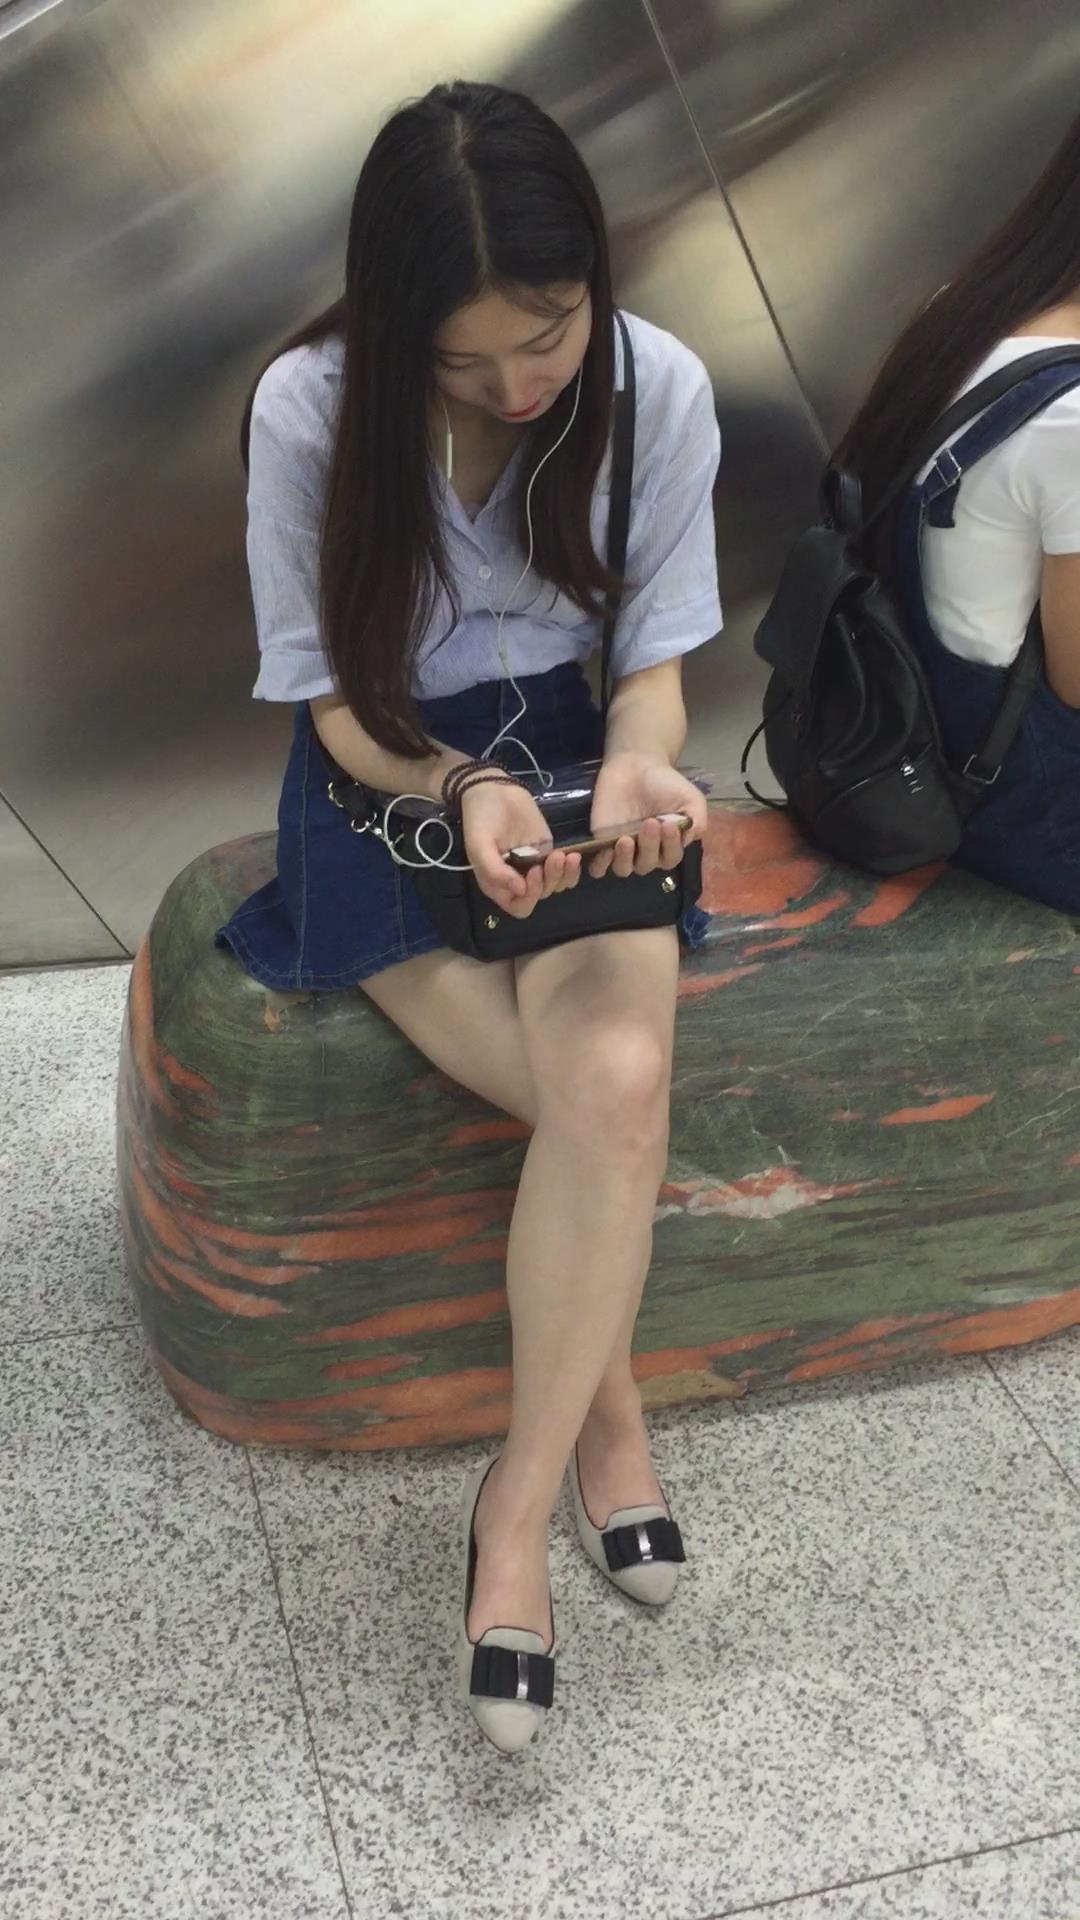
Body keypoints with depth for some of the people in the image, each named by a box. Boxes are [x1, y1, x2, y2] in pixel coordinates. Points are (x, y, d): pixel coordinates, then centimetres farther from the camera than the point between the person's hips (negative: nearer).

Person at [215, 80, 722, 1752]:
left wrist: (637, 764, -26)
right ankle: (606, 1404, 3)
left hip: (574, 763, 2)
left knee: (618, 1085, -28)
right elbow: (331, 690, -7)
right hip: (391, 782, -1)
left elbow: (655, 654, -3)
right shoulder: (311, 408, -16)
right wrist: (460, 789, -27)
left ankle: (519, 1505, -13)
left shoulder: (662, 390, -11)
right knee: (613, 1102, -24)